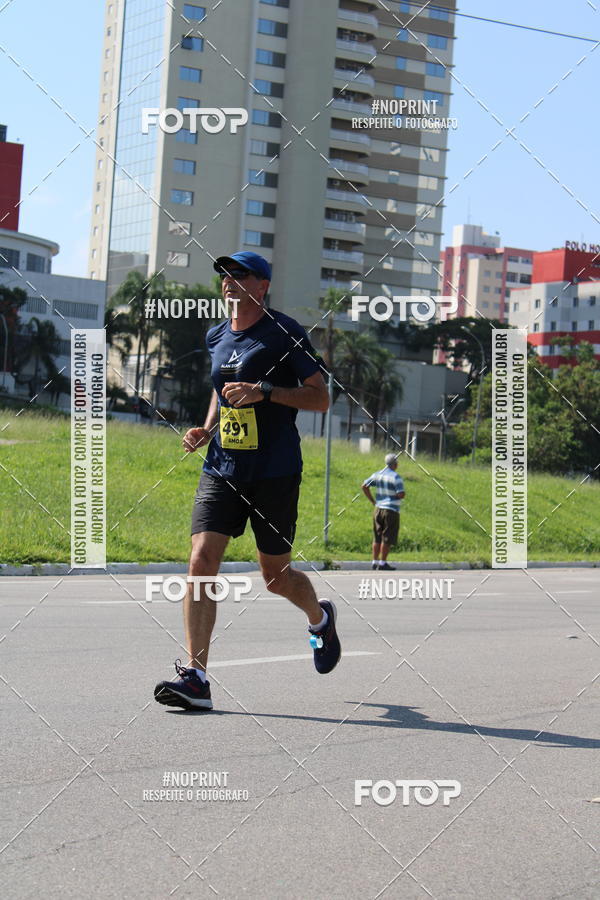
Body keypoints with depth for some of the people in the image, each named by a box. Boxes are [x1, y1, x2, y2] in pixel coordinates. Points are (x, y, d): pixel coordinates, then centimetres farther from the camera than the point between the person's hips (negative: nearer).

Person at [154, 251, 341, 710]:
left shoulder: (284, 332, -6)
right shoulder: (217, 336, 12)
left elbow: (321, 398, -7)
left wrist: (264, 390, -19)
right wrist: (206, 429, 10)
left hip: (276, 473, -4)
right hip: (221, 469, 5)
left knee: (276, 575, 6)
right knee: (202, 561, -12)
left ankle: (321, 617, 41)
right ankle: (195, 677, -11)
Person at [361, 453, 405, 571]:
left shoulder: (377, 475, 5)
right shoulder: (396, 477, -14)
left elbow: (364, 486, 6)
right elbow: (401, 495, -20)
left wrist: (372, 501, 10)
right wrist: (398, 496, 3)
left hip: (378, 509, 6)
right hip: (391, 510, -6)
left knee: (377, 538, 12)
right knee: (387, 539, 0)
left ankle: (375, 562, 15)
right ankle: (383, 563, 2)